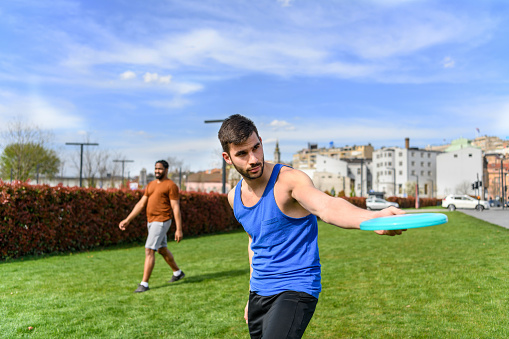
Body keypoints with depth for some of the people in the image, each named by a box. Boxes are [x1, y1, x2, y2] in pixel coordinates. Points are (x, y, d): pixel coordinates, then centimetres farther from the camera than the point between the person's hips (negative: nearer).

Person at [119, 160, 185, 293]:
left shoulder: (171, 185, -9)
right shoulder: (150, 185, 14)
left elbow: (176, 208, -12)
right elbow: (141, 204, 13)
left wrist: (179, 229, -15)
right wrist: (127, 219, 7)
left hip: (161, 222, -8)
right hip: (151, 221, 8)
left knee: (149, 250, -13)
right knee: (162, 249, 20)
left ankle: (144, 284, -6)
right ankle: (178, 272, 39)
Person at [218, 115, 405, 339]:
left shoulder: (290, 180, -18)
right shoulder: (234, 197, 4)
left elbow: (326, 206, -38)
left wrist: (373, 217, -58)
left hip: (296, 291, -7)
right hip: (258, 292, 7)